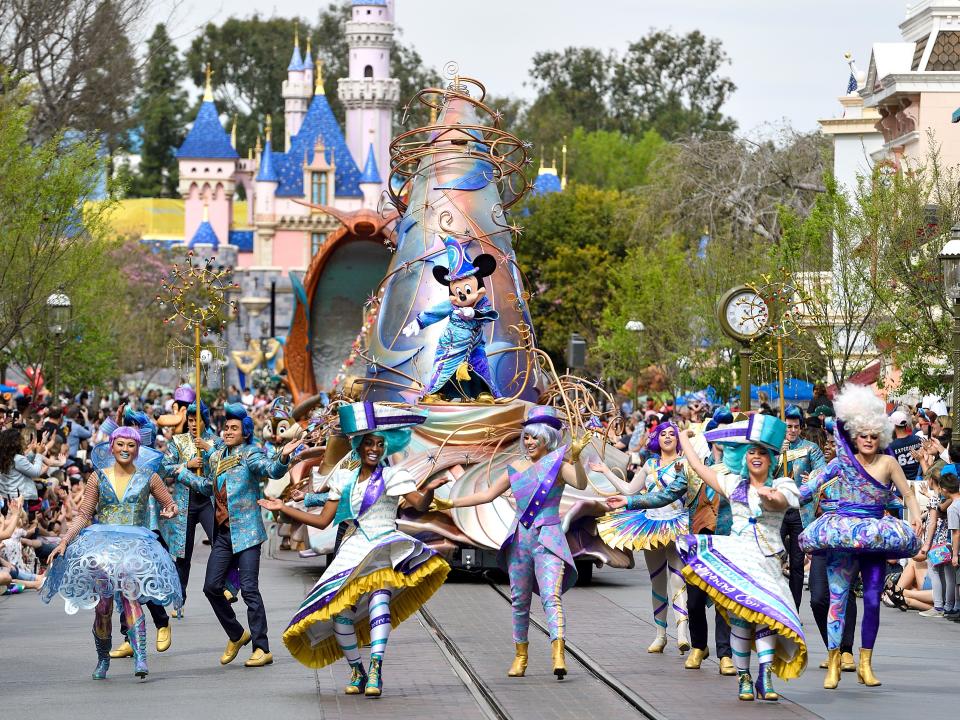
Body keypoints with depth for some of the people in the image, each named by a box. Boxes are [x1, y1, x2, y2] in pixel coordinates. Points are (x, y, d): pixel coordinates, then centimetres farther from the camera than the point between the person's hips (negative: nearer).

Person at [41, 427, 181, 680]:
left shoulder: (148, 477, 9)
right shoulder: (99, 478, 10)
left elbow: (170, 505, 17)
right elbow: (84, 515, 10)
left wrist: (170, 511, -8)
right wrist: (64, 542, 0)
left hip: (135, 545, -1)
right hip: (102, 543, 2)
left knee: (130, 593, -24)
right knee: (102, 605, -4)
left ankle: (140, 657, -31)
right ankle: (103, 659, 15)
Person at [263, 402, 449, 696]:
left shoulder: (392, 476, 3)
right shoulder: (344, 479, 16)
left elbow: (419, 504, -13)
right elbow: (322, 521, 17)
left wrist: (429, 491, -36)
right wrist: (283, 508, 14)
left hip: (384, 548, -4)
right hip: (352, 550, 4)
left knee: (379, 593, -32)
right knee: (340, 611, -10)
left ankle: (375, 669, -38)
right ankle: (357, 671, 11)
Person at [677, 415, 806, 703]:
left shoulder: (781, 486, 7)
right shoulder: (734, 483, 14)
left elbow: (780, 502, -17)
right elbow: (697, 465, 21)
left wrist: (768, 495, -40)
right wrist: (683, 436, 32)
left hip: (767, 560, -1)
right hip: (737, 557, 1)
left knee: (766, 615, -15)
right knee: (739, 618, -7)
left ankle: (765, 678, -19)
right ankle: (744, 679, 0)